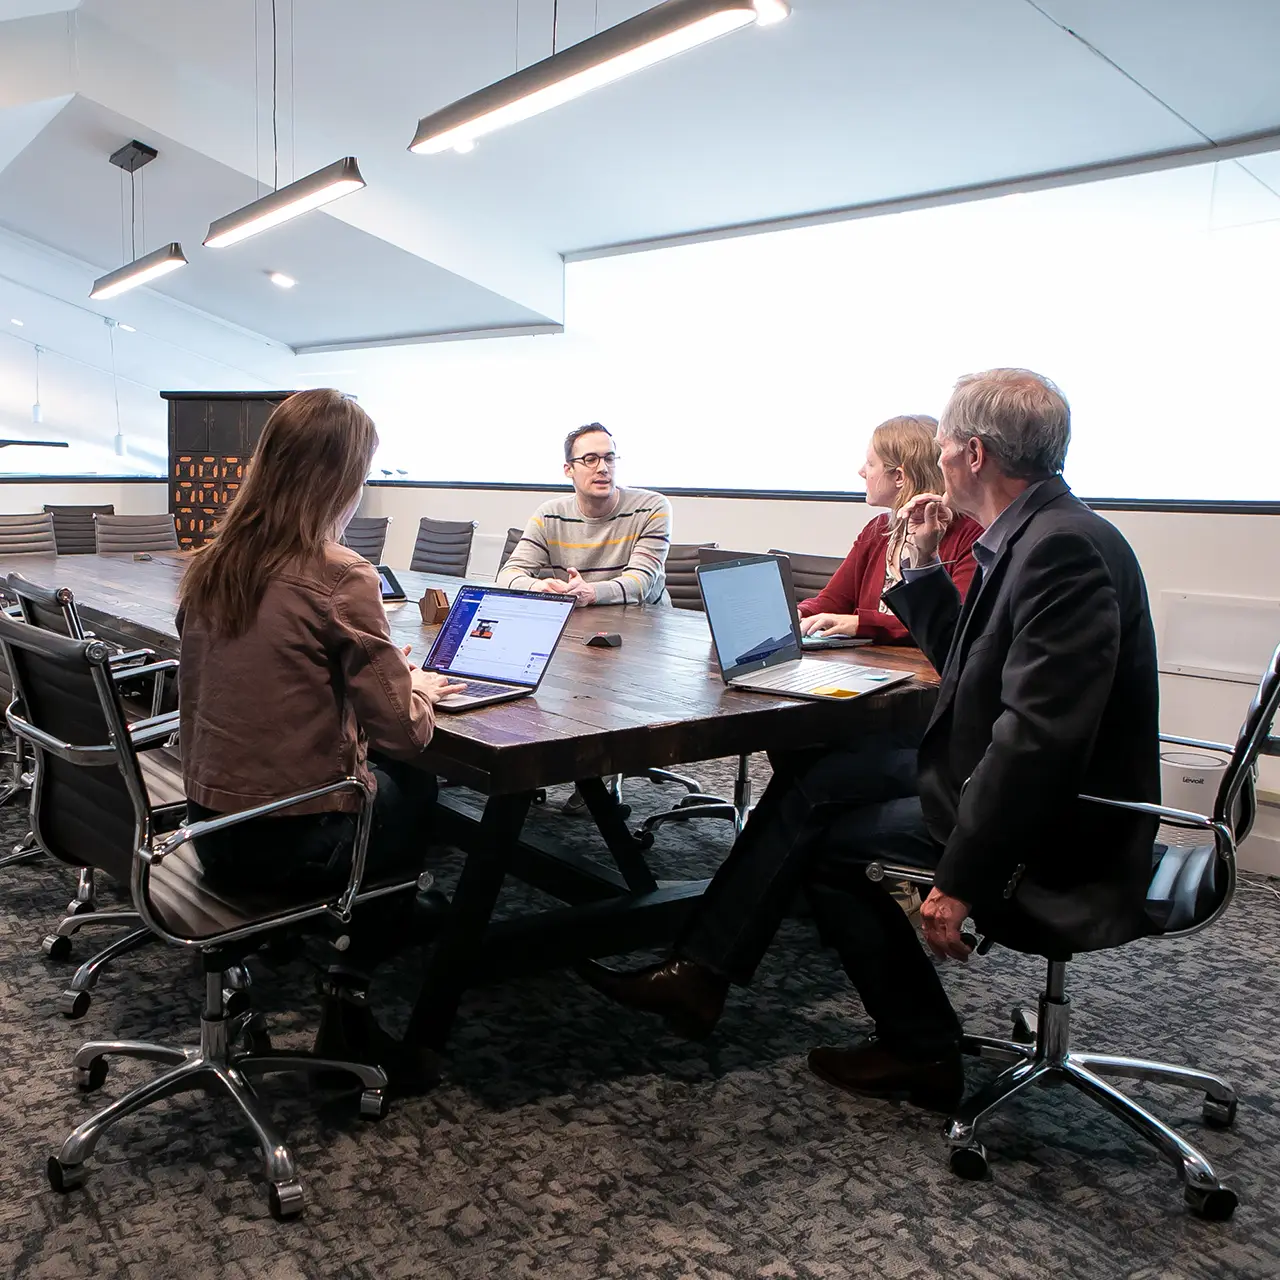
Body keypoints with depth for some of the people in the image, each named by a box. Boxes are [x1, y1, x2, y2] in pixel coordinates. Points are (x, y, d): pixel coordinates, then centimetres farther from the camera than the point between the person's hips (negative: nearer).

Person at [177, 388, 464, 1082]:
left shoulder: (208, 566, 1)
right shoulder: (339, 578, -21)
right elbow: (402, 733, -16)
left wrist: (377, 668, 16)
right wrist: (420, 689, 5)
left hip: (211, 830, 7)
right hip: (293, 842, -7)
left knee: (387, 778, 26)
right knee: (417, 788, 22)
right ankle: (349, 998, 25)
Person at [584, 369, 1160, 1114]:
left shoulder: (1064, 547, -25)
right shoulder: (1037, 534, 7)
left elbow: (1040, 736, -30)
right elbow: (967, 666, 16)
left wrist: (961, 881, -26)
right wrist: (926, 567, 7)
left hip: (1052, 836, -9)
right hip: (999, 773, 10)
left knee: (830, 841, 1)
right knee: (817, 783, 6)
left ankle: (922, 1049, 18)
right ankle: (702, 974, 13)